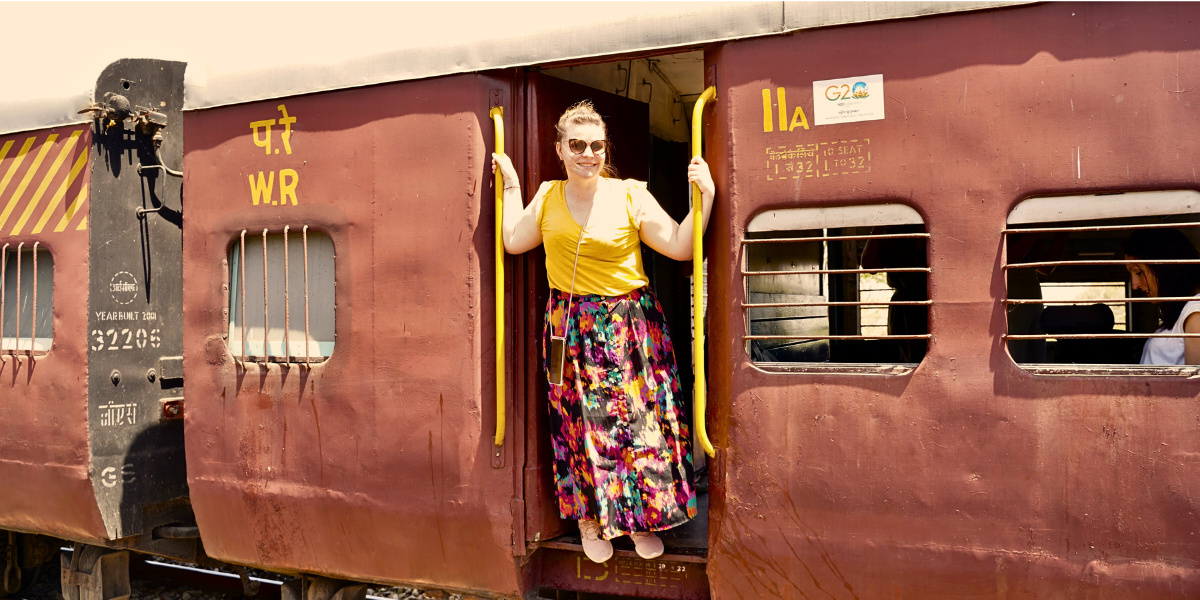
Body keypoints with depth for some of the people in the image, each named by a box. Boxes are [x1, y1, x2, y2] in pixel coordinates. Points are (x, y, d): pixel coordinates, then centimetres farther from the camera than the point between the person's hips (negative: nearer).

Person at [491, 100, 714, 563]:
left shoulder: (631, 196, -4)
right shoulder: (548, 196, 7)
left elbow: (681, 246, -6)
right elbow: (514, 241, 7)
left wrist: (704, 195, -17)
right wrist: (511, 184, 12)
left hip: (628, 325, -2)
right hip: (569, 326, 2)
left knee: (638, 417, 1)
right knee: (580, 420, 5)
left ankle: (640, 518, 17)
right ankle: (588, 518, 19)